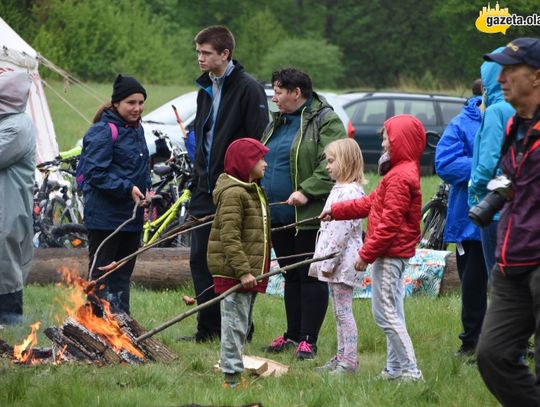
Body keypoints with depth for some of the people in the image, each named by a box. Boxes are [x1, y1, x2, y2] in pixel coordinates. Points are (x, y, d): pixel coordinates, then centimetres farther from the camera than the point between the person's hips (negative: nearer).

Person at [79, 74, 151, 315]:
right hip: (105, 215, -8)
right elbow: (96, 173, -18)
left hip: (132, 213, 8)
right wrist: (127, 188, -24)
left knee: (123, 274, 14)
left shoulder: (136, 129, 14)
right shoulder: (103, 132, -13)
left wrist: (146, 189, 7)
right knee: (101, 273, -5)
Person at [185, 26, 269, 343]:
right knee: (201, 260, 7)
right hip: (206, 194, 8)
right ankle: (208, 330, 13)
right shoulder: (207, 90, 15)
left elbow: (260, 144, -15)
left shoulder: (248, 89, -11)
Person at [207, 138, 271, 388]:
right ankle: (231, 376, -6)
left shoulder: (254, 191, 17)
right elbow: (229, 238, -22)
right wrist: (243, 271, -25)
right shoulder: (233, 194, -16)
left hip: (249, 271, 10)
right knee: (235, 324, -8)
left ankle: (234, 372, 23)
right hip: (233, 271, -10)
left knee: (242, 325, 15)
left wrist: (258, 269, 24)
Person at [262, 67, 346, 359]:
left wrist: (307, 191, -25)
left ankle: (308, 339, -1)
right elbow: (263, 163, 24)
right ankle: (292, 334, 22)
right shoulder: (278, 123, 18)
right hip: (278, 214, 8)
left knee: (311, 276, -3)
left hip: (309, 217, -8)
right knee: (291, 275, 14)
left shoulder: (325, 121, -9)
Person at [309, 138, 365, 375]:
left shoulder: (350, 192, -17)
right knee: (339, 312, 14)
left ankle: (349, 360, -6)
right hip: (334, 263, 10)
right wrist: (323, 260, 19)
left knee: (343, 311, -8)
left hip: (343, 261, -10)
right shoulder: (339, 189, 16)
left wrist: (329, 262, -20)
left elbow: (342, 230, -21)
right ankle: (341, 357, 20)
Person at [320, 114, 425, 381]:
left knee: (385, 313, -10)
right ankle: (396, 368, 19)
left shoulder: (400, 177, -18)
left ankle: (410, 369, -11)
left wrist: (367, 253, -19)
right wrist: (336, 211, 28)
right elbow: (371, 203, 25)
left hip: (390, 253, -11)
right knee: (392, 313, 14)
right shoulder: (401, 172, 16)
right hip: (394, 253, 11)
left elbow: (390, 222, -22)